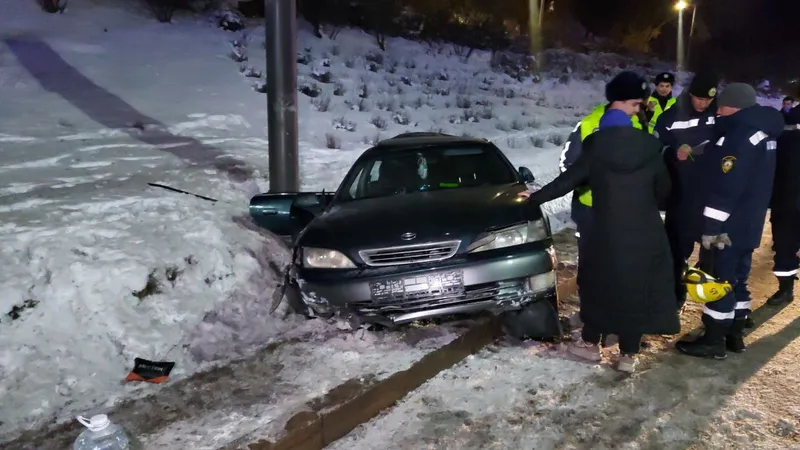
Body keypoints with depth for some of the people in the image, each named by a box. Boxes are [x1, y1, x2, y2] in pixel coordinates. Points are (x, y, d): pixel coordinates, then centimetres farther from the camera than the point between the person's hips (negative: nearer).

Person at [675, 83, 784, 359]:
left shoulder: (740, 136, -20)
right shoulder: (763, 132, 12)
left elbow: (725, 188, -24)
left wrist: (711, 228, -22)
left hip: (730, 226, -10)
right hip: (748, 225, 10)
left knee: (720, 280, -1)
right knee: (737, 278, 17)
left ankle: (713, 341, 7)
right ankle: (734, 335, 27)